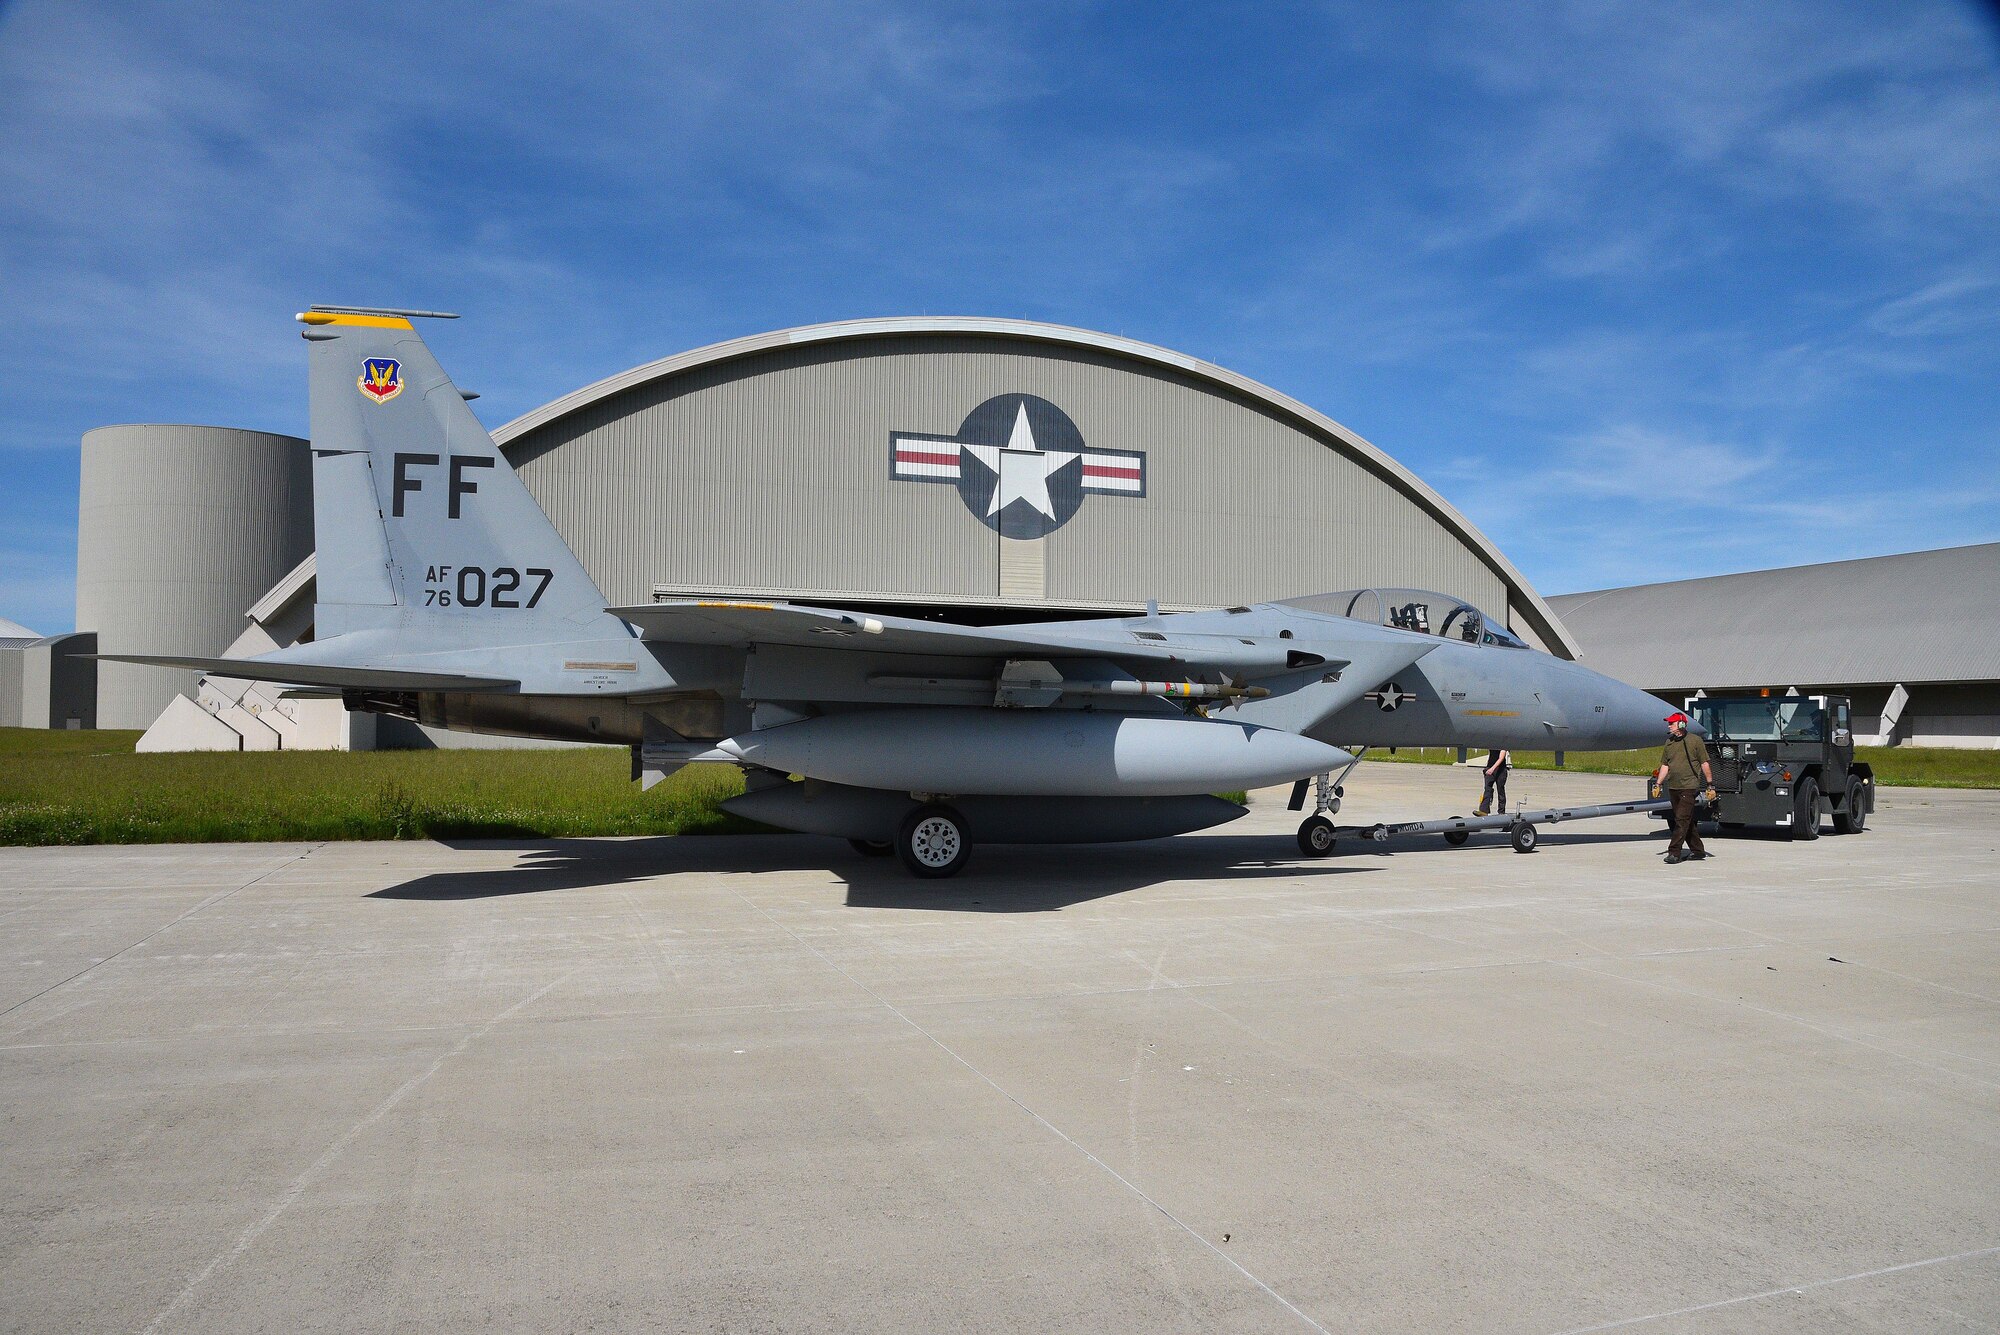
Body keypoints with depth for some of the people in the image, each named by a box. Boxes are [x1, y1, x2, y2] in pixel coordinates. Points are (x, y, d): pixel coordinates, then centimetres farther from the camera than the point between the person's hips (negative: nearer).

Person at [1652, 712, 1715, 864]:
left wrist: (1710, 785, -3)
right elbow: (1665, 766, 17)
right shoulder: (1669, 743, 13)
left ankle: (1674, 852, -13)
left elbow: (1704, 764, -2)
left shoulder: (1695, 741, -4)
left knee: (1682, 820, -11)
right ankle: (1698, 850, 23)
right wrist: (1658, 784, 10)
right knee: (1686, 821, 12)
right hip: (1673, 787, 7)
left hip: (1689, 787, -7)